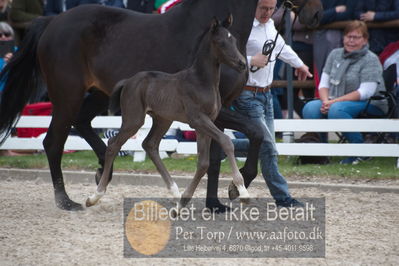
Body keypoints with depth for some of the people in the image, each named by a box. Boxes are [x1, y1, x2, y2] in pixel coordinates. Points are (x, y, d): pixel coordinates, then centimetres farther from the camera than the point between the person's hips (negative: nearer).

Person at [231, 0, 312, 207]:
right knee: (267, 146, -10)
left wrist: (299, 64, 46)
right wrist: (251, 61, -27)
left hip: (265, 94, 9)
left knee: (265, 146, 9)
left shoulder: (269, 25, 12)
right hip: (247, 95, -9)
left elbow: (281, 46, 33)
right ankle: (281, 196, -6)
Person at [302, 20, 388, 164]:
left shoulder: (370, 60, -7)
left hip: (370, 106, -6)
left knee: (336, 109, -35)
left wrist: (334, 102, -22)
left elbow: (365, 92, -17)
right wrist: (325, 101, -13)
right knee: (310, 108, -21)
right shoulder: (335, 54, 13)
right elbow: (324, 83, 11)